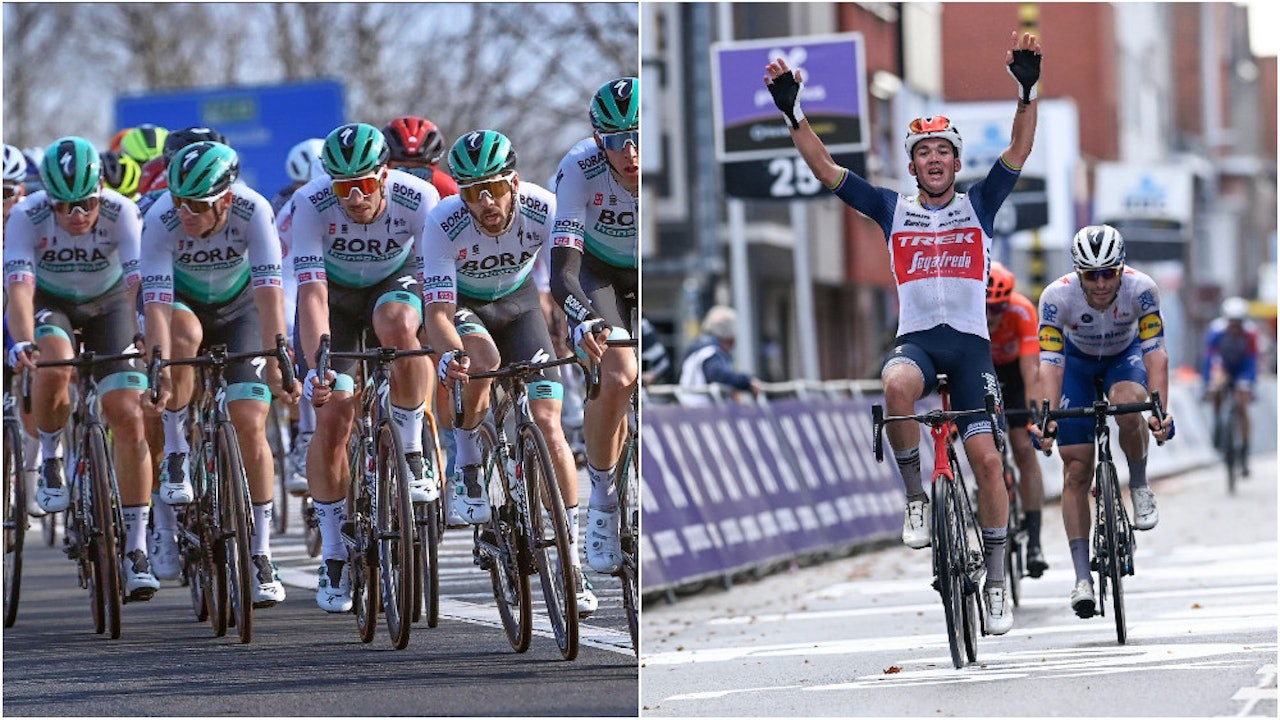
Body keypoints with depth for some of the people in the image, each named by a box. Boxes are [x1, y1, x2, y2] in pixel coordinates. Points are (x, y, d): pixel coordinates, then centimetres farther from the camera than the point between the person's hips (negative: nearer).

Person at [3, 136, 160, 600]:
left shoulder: (121, 212, -29)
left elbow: (140, 282, -37)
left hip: (109, 305, 1)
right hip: (50, 304, 0)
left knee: (128, 417, -12)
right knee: (53, 368, -35)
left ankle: (136, 551, -6)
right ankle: (50, 458, -4)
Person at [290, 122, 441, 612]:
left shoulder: (418, 199, -30)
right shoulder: (310, 205, -31)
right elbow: (311, 294, -37)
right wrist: (319, 365, -49)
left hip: (395, 281, 0)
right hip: (335, 289, 0)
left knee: (396, 324, -37)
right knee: (332, 416, -12)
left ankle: (411, 456, -19)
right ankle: (334, 556, 1)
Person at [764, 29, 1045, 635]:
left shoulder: (979, 205, 11)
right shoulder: (893, 210, 11)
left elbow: (1019, 152, -1)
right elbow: (825, 168, 6)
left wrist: (1027, 91, -16)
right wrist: (792, 113, -5)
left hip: (970, 343, 0)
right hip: (916, 339, 0)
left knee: (986, 458, -9)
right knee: (897, 386, -37)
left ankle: (996, 580, 2)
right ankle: (915, 497, -18)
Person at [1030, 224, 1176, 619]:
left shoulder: (1141, 288, -31)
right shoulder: (1057, 296, -32)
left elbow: (1155, 351, -32)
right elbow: (1050, 363, -33)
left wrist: (1161, 410, -46)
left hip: (1125, 357, 0)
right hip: (1078, 362, 0)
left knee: (1127, 405, -36)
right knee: (1076, 471, -8)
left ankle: (1139, 487, -9)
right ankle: (1082, 577, -5)